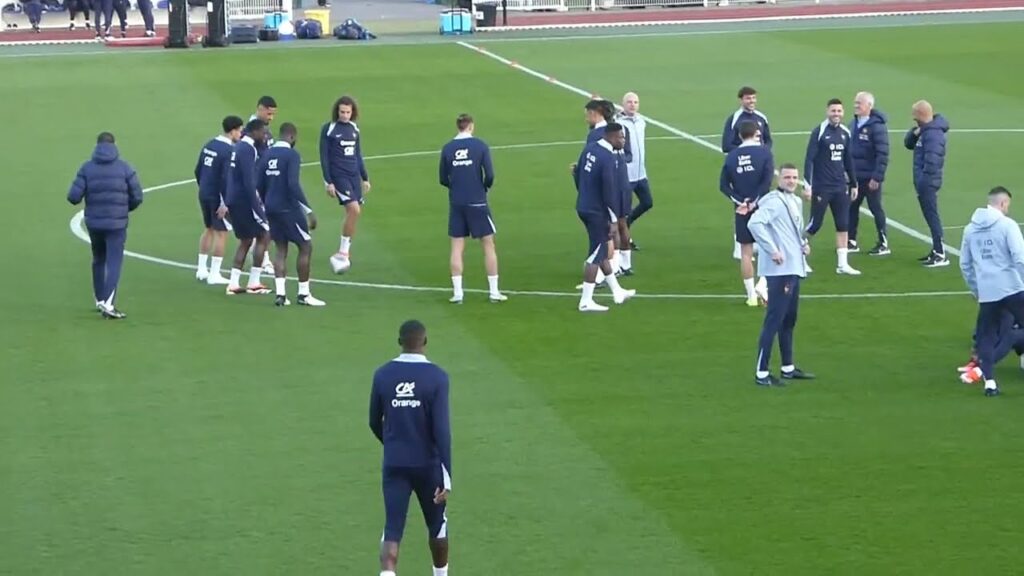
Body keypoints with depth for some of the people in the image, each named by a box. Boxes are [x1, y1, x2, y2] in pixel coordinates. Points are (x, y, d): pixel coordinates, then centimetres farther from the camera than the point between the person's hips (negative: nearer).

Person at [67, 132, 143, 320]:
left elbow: (74, 197, -8)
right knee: (114, 263, -3)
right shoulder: (125, 168, -3)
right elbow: (137, 197, -2)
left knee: (98, 260, 20)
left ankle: (100, 300, 28)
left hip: (94, 223, 2)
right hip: (116, 224, -2)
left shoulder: (87, 168, -2)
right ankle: (108, 304, -16)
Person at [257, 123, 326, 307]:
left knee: (281, 249, 13)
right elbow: (294, 185, -22)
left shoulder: (267, 155, 7)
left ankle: (279, 293, 2)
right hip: (288, 208, -7)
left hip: (271, 208, 7)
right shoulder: (292, 155, -13)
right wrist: (309, 210, -19)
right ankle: (304, 294, 7)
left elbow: (258, 184, 8)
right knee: (306, 247, 5)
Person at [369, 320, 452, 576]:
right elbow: (441, 429, -15)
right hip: (428, 465, -1)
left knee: (392, 529, -2)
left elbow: (375, 423, 9)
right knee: (437, 525, 19)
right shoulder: (436, 377, -11)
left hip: (394, 465, 1)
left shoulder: (383, 375, -2)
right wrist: (446, 477, -14)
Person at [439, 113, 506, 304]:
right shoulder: (480, 146, -7)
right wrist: (485, 187, 10)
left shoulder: (447, 149, 0)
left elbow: (443, 179, 4)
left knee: (457, 247, 7)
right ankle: (493, 291, 8)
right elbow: (489, 174, -11)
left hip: (456, 203, 2)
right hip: (477, 202, -2)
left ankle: (457, 292, 3)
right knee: (488, 245, 7)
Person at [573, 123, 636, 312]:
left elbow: (577, 174, 15)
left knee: (601, 250, 19)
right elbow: (609, 190, -20)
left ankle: (617, 292, 32)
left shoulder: (590, 149, 4)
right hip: (597, 211, -9)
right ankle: (586, 301, 2)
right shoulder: (608, 158, -21)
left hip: (583, 207, 9)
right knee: (596, 255, -1)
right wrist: (613, 220, -13)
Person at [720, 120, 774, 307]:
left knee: (746, 252, 8)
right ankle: (763, 284, -5)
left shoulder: (731, 156, 4)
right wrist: (754, 202, -11)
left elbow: (724, 185, 0)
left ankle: (751, 295, 9)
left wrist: (739, 201, -4)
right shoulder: (764, 152, -7)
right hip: (762, 207, -3)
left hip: (742, 210, 3)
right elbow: (767, 181, -16)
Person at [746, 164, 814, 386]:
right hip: (780, 269, -10)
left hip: (794, 268, 10)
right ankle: (761, 373, -7)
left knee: (789, 320, 17)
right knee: (774, 320, -9)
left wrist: (803, 244, 10)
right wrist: (772, 250, -27)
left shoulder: (795, 202, 16)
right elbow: (755, 223, -28)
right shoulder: (773, 201, -14)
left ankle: (788, 368, 28)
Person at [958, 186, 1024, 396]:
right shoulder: (1007, 225, -7)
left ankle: (989, 381, 3)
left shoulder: (970, 229, 11)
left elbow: (965, 265, 16)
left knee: (986, 337, 11)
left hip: (986, 293, 4)